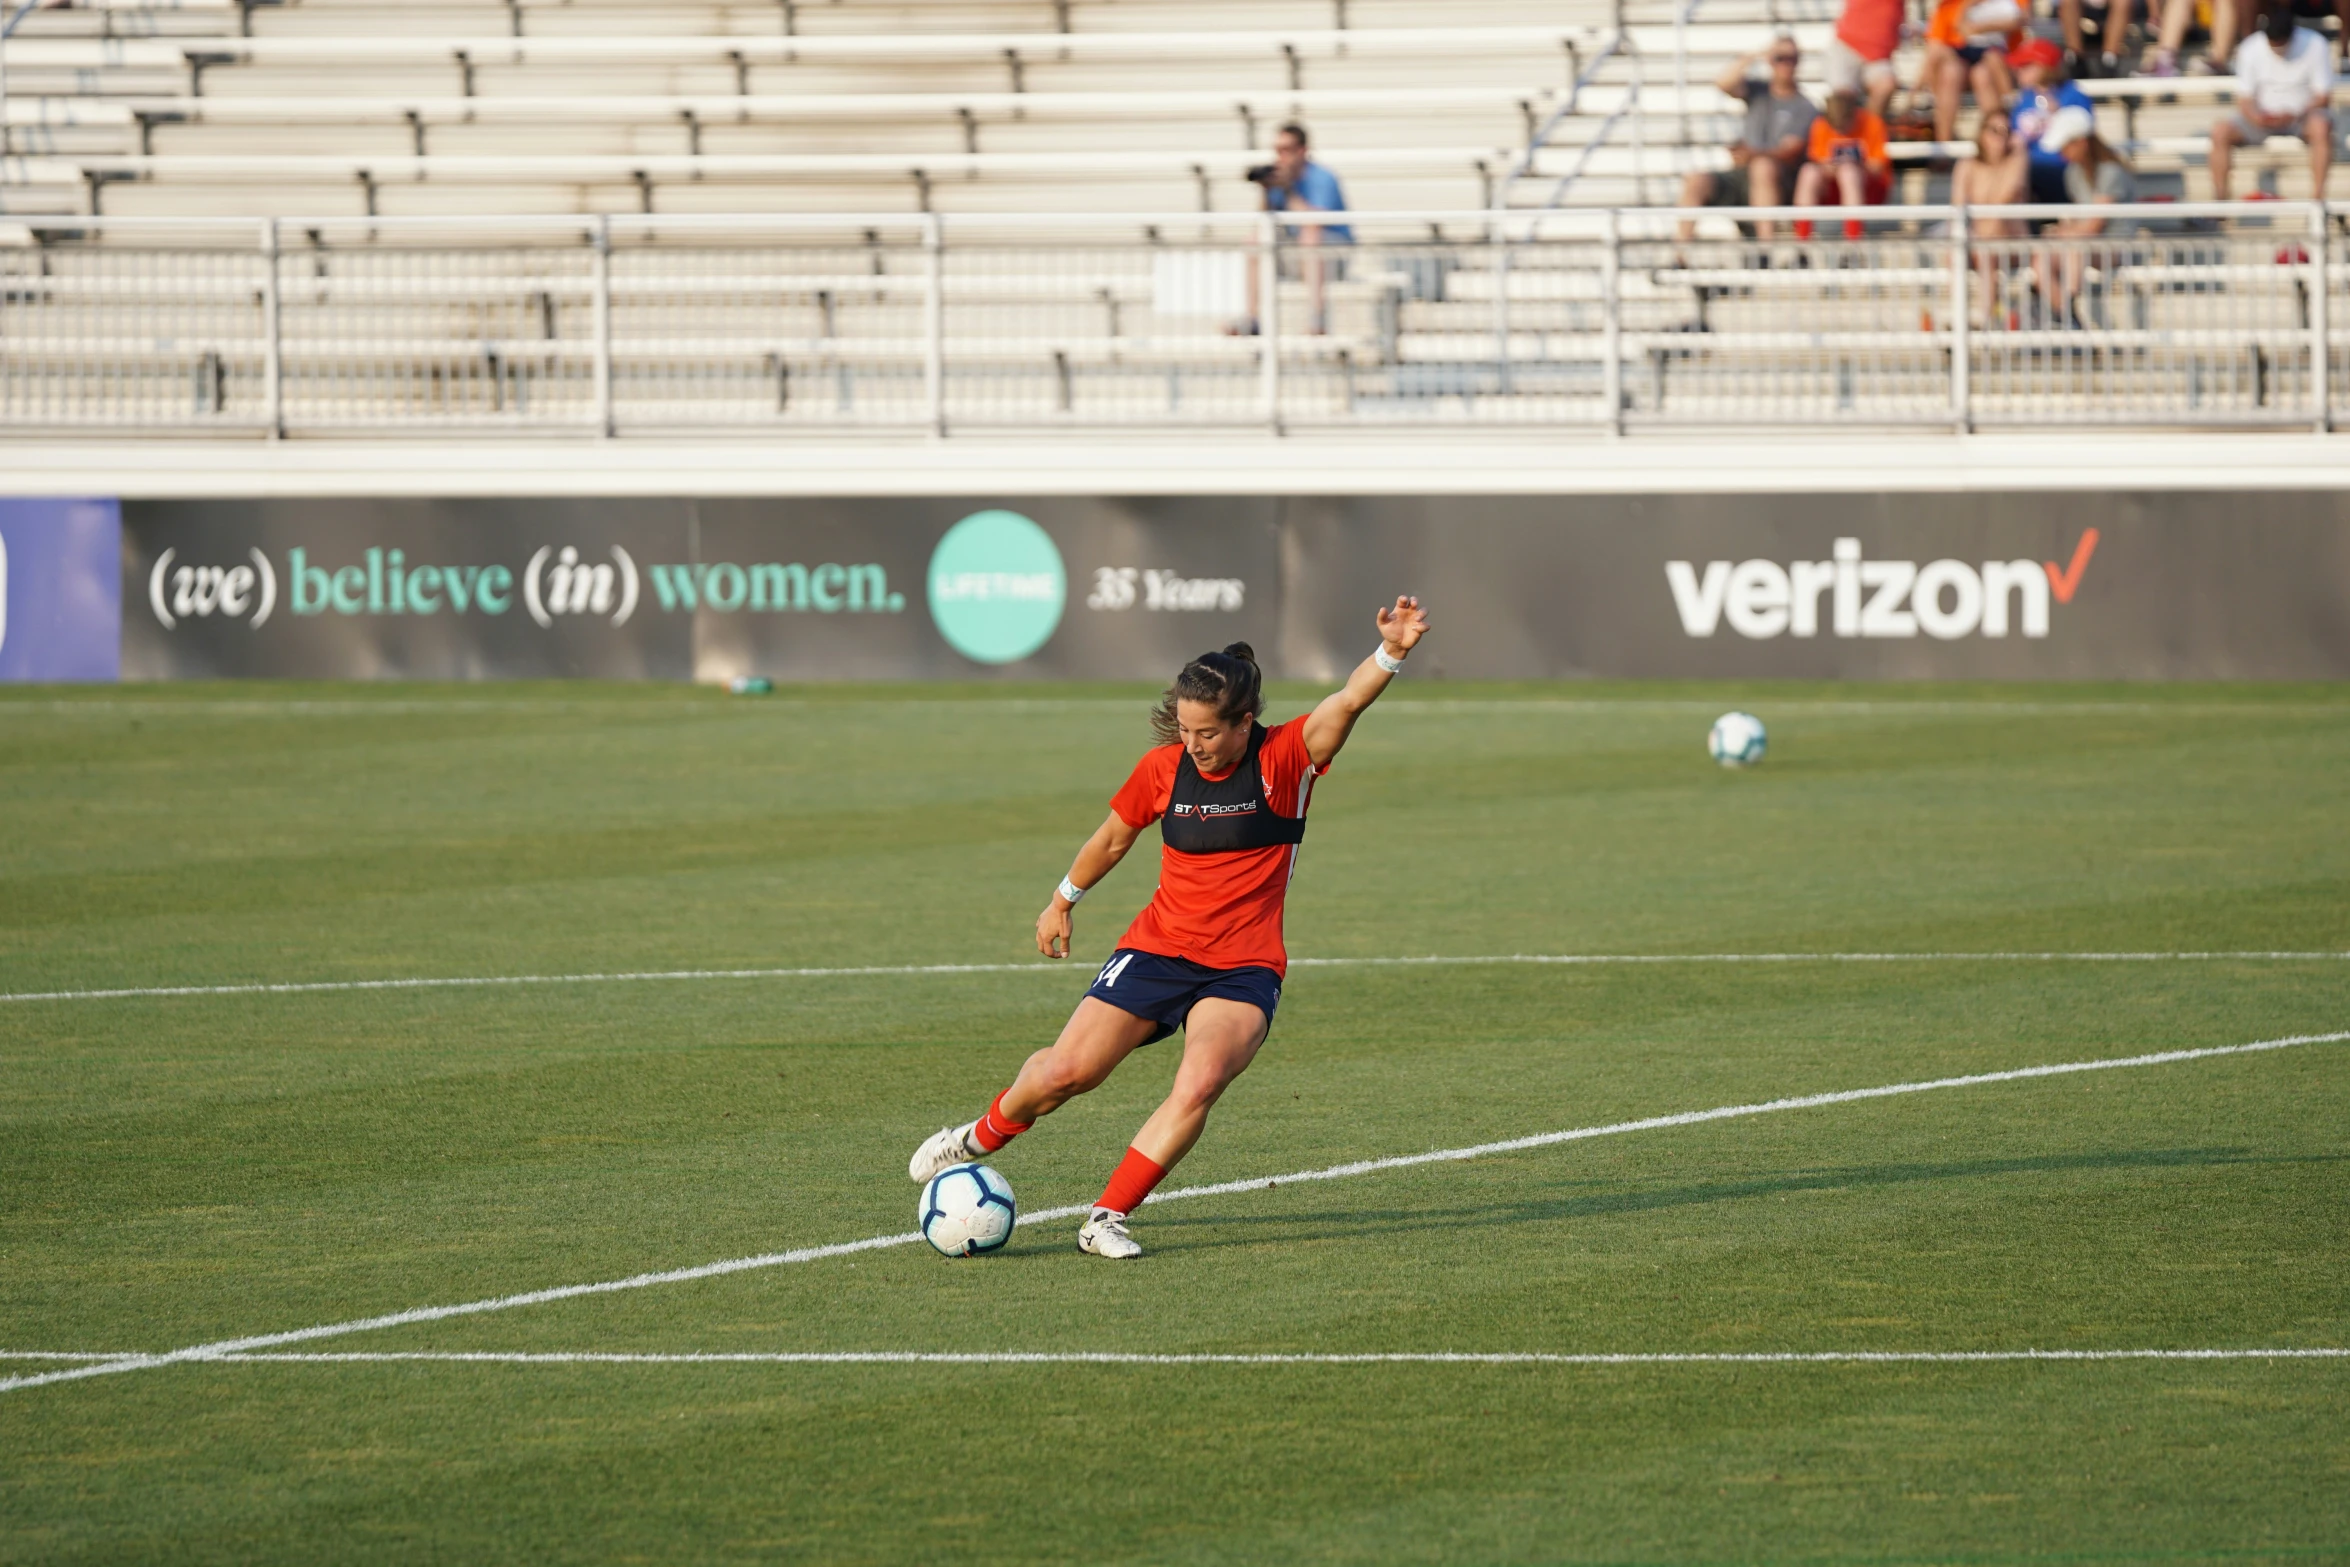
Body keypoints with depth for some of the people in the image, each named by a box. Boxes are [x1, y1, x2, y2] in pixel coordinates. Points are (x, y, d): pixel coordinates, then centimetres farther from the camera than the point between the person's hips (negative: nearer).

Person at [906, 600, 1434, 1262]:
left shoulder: (1285, 760, -9)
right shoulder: (1163, 768, 0)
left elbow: (1348, 702, -26)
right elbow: (1113, 838, 18)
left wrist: (1390, 654, -45)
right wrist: (1063, 900, 31)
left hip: (1242, 971, -3)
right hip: (1156, 951, 3)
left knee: (1199, 1084, -27)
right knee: (1064, 1073, -4)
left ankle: (1107, 1219, -16)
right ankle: (983, 1136, 29)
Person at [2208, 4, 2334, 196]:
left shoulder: (2315, 46, -15)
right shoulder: (2250, 49, -10)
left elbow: (2323, 96, -12)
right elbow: (2244, 98, -5)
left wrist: (2294, 116, -29)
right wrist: (2256, 117, -29)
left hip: (2303, 115, -2)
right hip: (2263, 117, 2)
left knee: (2320, 127, -37)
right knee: (2220, 132, -21)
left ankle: (2318, 195, -36)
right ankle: (2219, 197, -15)